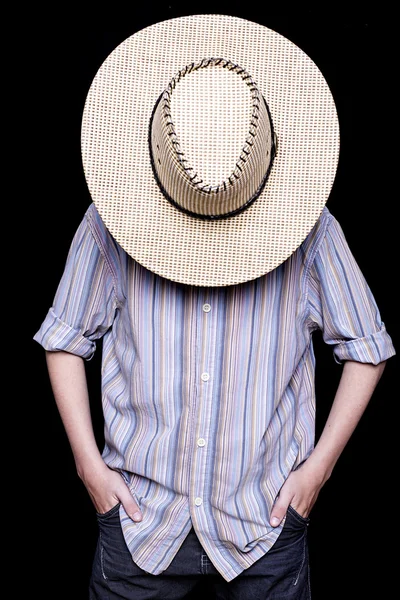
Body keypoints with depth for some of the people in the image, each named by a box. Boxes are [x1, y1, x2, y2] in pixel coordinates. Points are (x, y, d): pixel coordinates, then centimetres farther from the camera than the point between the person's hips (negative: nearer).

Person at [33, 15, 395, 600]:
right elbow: (66, 339, 3)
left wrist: (319, 465, -4)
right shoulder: (109, 224, -8)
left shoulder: (310, 229, -9)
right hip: (139, 514, 1)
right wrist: (88, 461, -2)